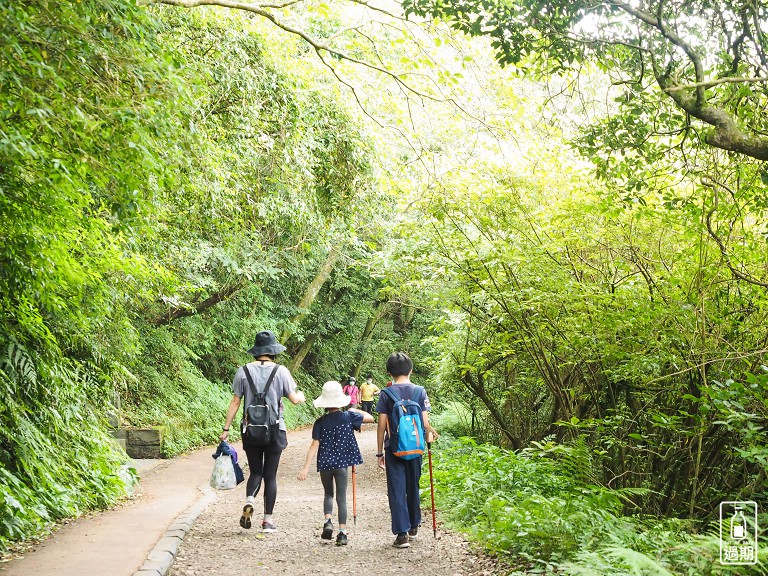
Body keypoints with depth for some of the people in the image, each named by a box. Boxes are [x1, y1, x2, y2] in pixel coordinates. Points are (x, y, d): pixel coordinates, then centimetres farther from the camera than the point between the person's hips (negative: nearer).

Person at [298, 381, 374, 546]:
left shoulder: (320, 422, -4)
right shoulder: (349, 417, -5)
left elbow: (314, 445, -8)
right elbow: (370, 418, 6)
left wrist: (305, 468, -7)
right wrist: (356, 411, 22)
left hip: (325, 464, 1)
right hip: (342, 463, -1)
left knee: (328, 494, 20)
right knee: (341, 497, 4)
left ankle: (328, 521, -2)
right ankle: (342, 532, -1)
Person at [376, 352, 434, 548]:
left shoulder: (386, 394, -5)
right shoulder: (420, 392, -3)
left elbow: (381, 425, -5)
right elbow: (425, 423, -4)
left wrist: (380, 452, 2)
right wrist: (428, 437, 15)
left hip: (393, 449, -2)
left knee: (396, 490, 1)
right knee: (413, 488, 18)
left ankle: (402, 534, -4)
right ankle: (413, 526, 33)